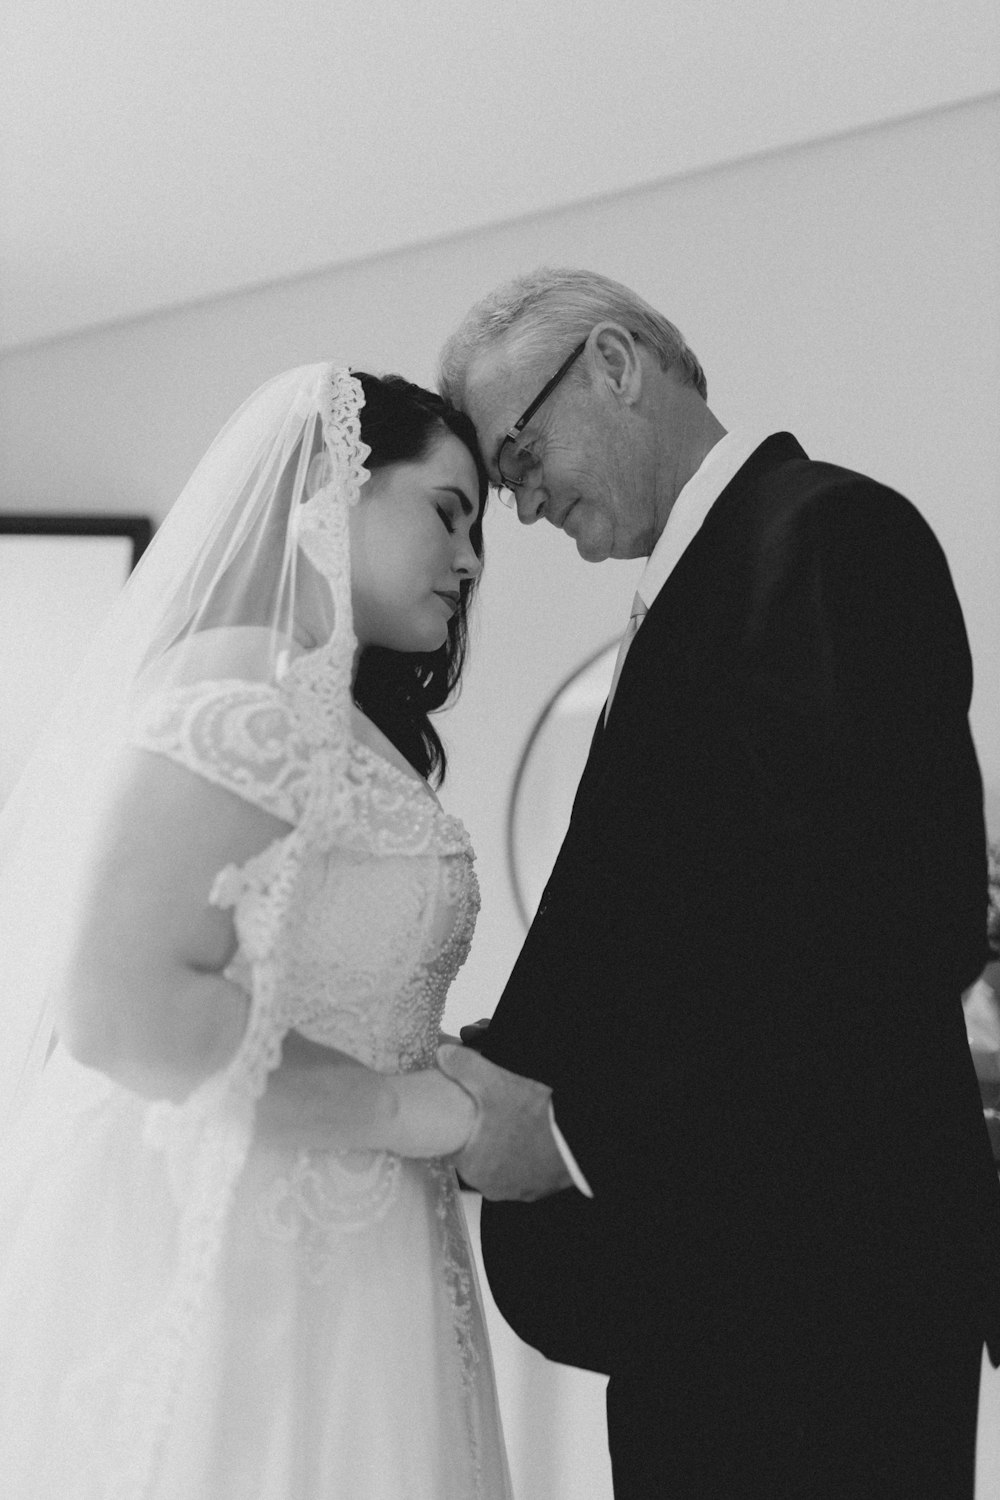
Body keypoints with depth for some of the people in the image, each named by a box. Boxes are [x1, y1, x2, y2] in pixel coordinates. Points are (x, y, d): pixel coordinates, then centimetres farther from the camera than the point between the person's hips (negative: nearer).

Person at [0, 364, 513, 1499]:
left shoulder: (342, 724, 14)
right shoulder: (244, 687, -15)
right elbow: (123, 1008, -24)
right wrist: (418, 1110, -17)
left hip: (325, 1266, 9)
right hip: (201, 1263, -9)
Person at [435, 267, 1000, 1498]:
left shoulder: (832, 534, -13)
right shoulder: (703, 576, 16)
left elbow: (899, 937, -23)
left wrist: (579, 1131, -19)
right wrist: (509, 1074, -1)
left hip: (816, 1265, -9)